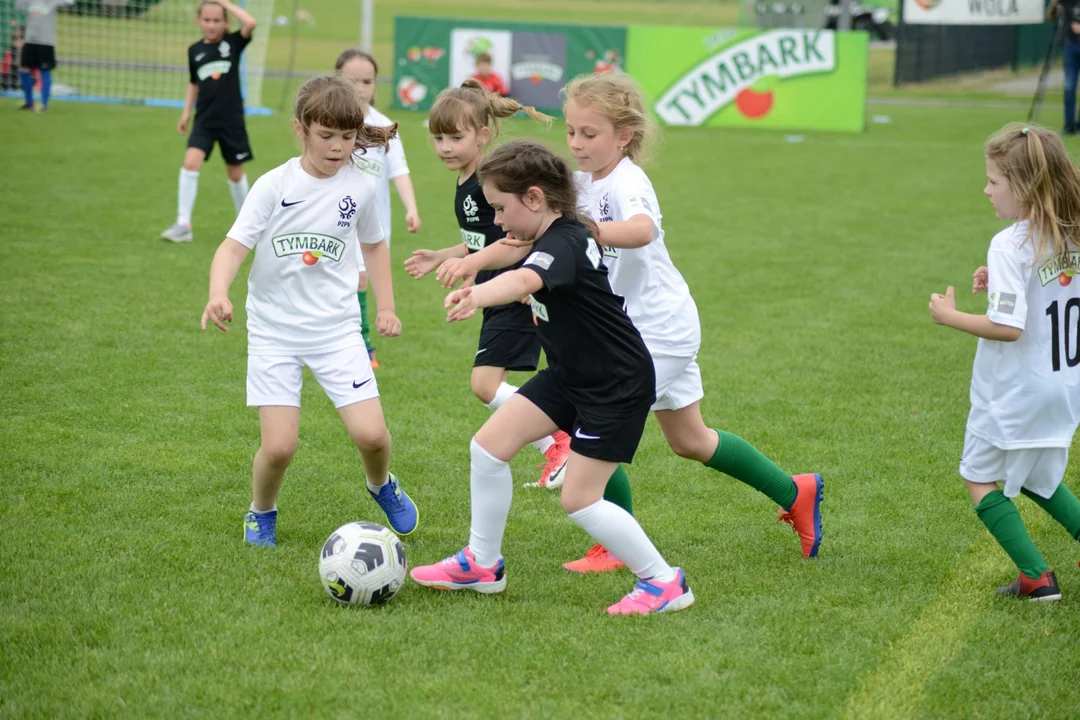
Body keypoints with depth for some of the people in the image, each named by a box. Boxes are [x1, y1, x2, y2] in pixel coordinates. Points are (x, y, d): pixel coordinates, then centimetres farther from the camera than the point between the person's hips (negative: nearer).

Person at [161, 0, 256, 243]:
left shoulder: (233, 43, -4)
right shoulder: (195, 50, 5)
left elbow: (250, 23, -23)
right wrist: (186, 112, 13)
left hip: (231, 120, -2)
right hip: (205, 120, 2)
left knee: (235, 172, 10)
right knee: (191, 162, -17)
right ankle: (183, 225, -15)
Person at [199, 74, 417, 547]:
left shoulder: (362, 187, -1)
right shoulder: (274, 186, -9)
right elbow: (234, 247, -15)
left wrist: (386, 307, 14)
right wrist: (218, 295, -32)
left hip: (336, 327, 2)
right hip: (274, 332, -2)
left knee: (371, 433, -11)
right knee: (279, 445, -11)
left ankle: (382, 485, 25)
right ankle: (261, 512, 22)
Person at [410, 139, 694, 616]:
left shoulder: (562, 244, -27)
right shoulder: (553, 237, 2)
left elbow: (525, 279, -51)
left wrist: (477, 296, -70)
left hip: (619, 386, -10)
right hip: (572, 374, 10)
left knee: (579, 499, -9)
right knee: (489, 445, 3)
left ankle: (664, 584, 7)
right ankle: (482, 565, 17)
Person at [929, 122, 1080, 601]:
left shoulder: (1011, 246, -23)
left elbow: (1008, 327, -27)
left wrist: (950, 316, -14)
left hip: (1014, 392, -8)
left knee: (980, 477, 10)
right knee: (1034, 475, 27)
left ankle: (1037, 577, 2)